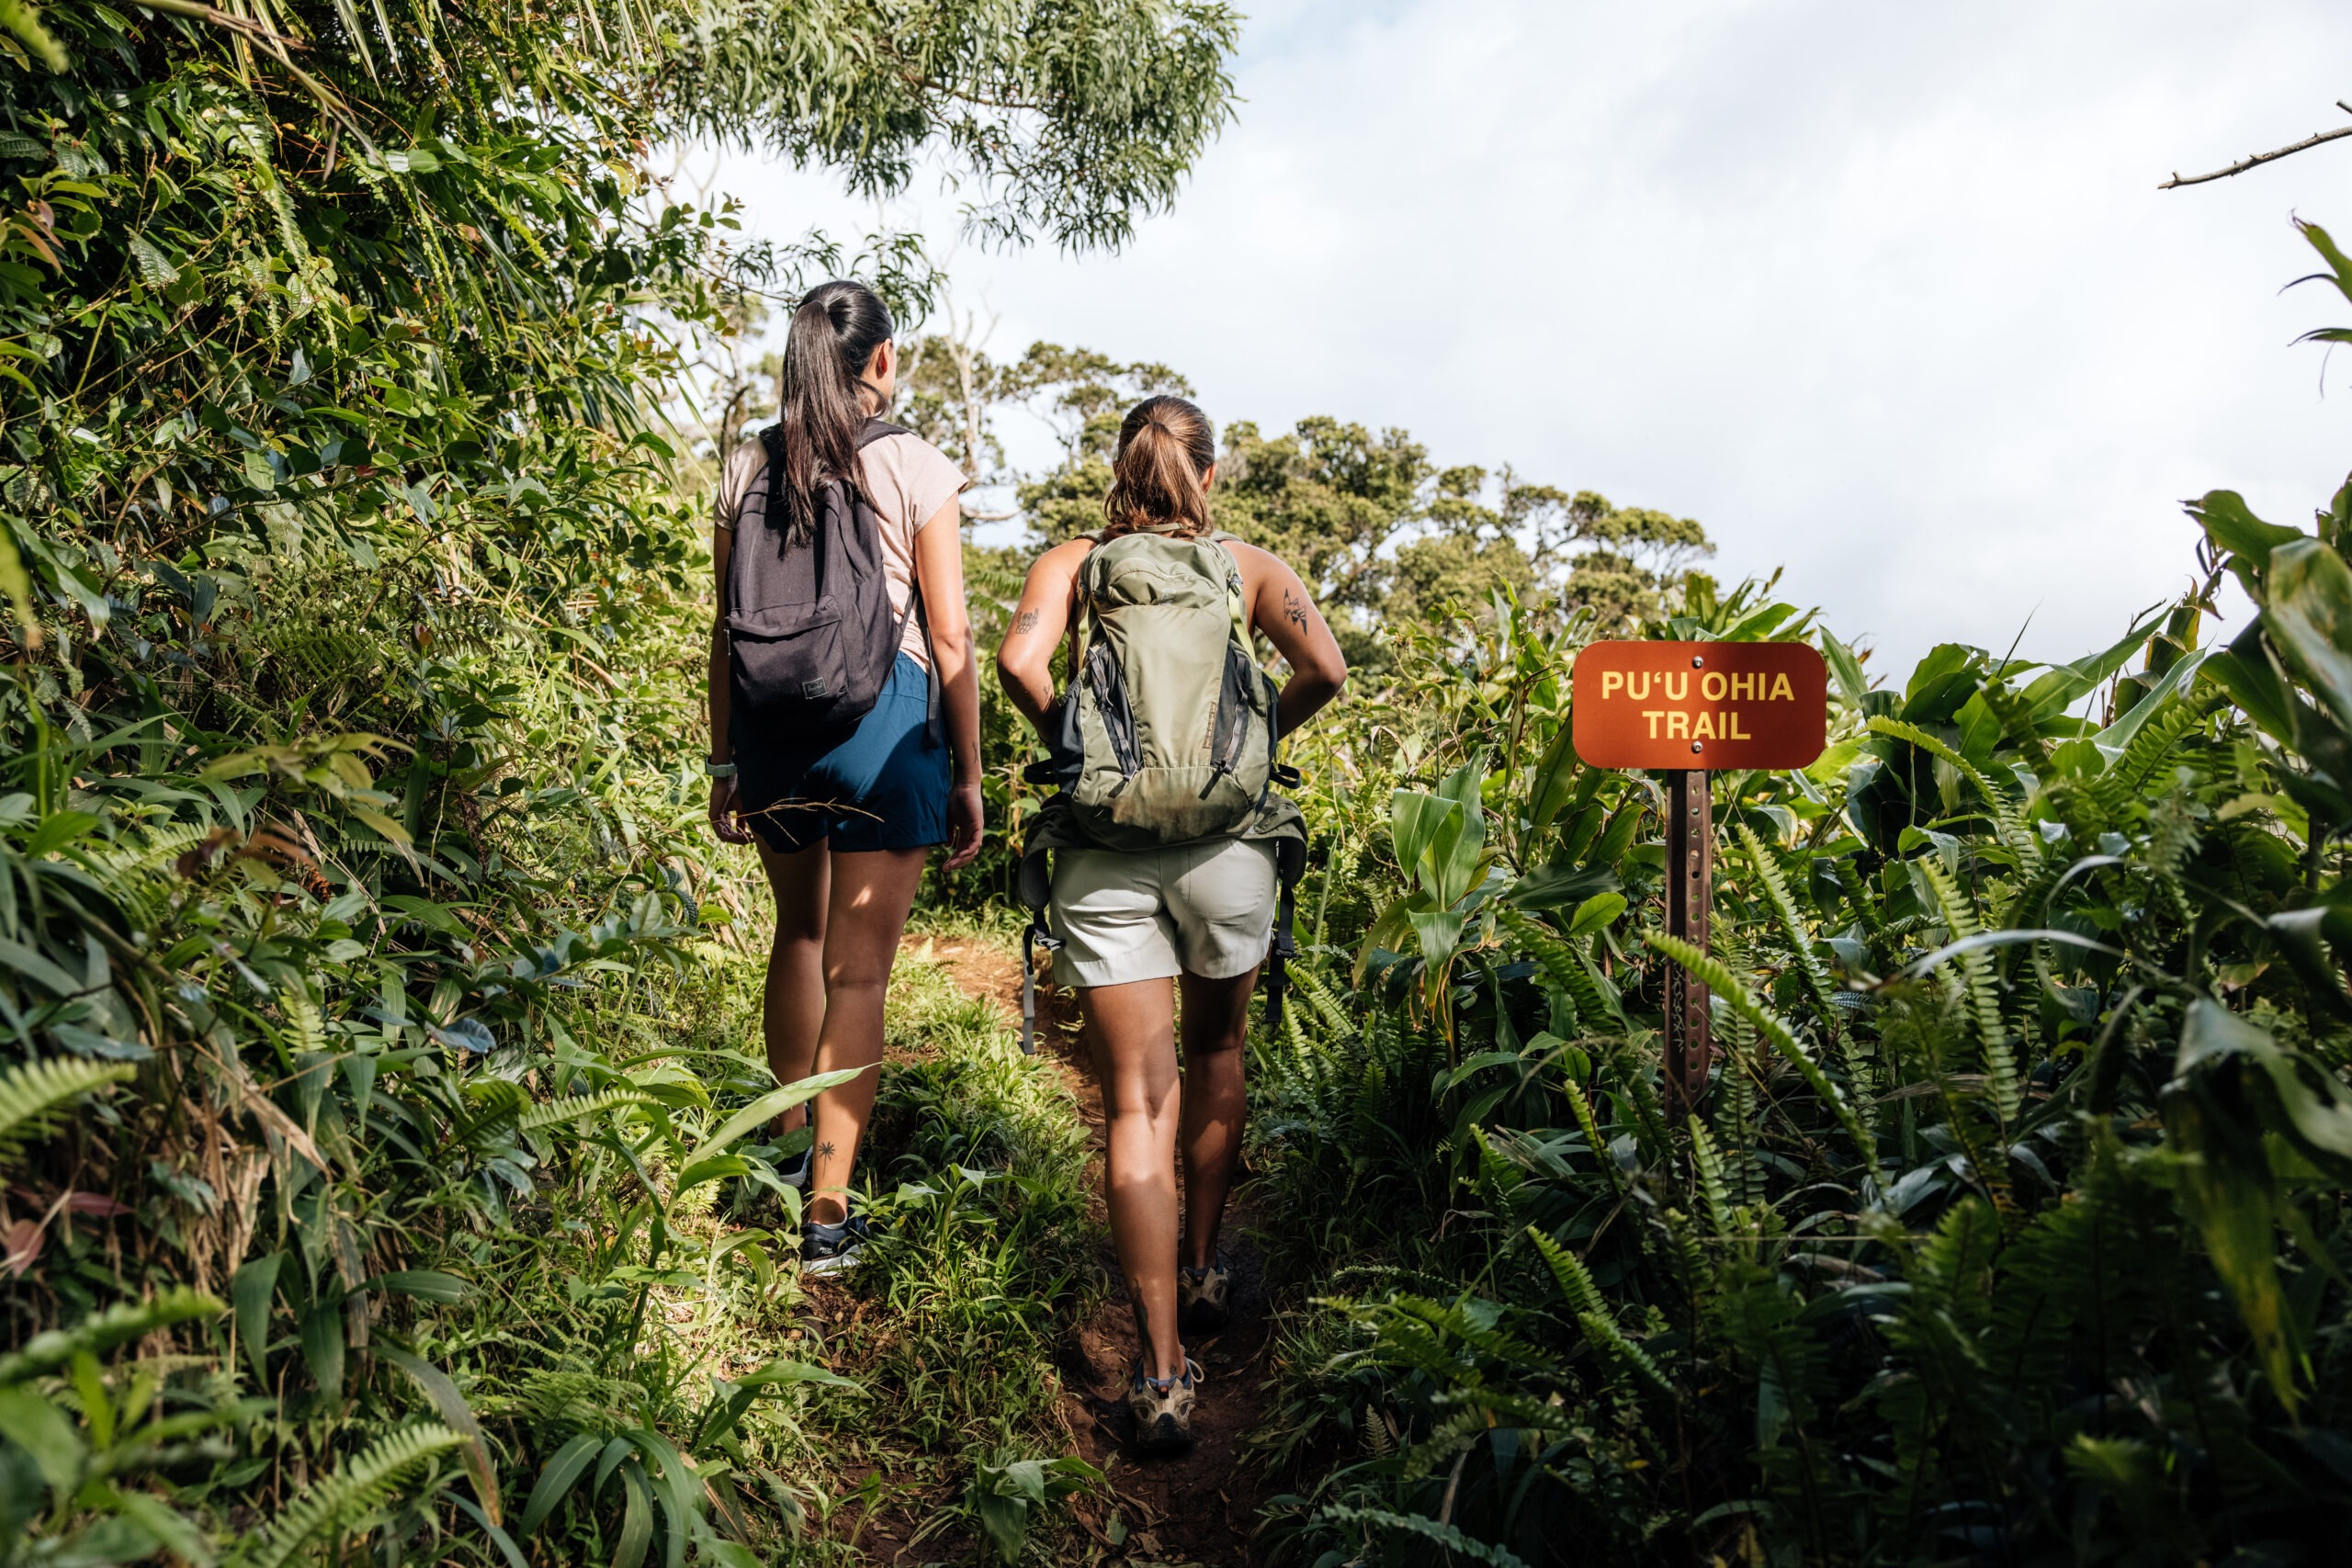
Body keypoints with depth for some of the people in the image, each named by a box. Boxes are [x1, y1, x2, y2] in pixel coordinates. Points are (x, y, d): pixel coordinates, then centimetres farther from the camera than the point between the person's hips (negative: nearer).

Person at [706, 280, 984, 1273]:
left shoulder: (748, 468, 6)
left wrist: (726, 760, 15)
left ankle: (792, 1149, 39)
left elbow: (727, 631, 7)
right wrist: (967, 777, 0)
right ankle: (827, 1211, 7)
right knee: (858, 969, 3)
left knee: (799, 932, 24)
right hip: (886, 722, -4)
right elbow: (949, 637, -6)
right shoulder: (917, 467, -4)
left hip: (772, 721, 4)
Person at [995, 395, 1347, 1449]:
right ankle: (1202, 1272, 37)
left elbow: (1019, 661, -7)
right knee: (1215, 1050, 25)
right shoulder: (1249, 565, 11)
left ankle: (1161, 1376, 0)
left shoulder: (1071, 561, 11)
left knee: (1136, 1101, 2)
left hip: (1104, 842, 0)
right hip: (1226, 830, 1)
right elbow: (1324, 668, -5)